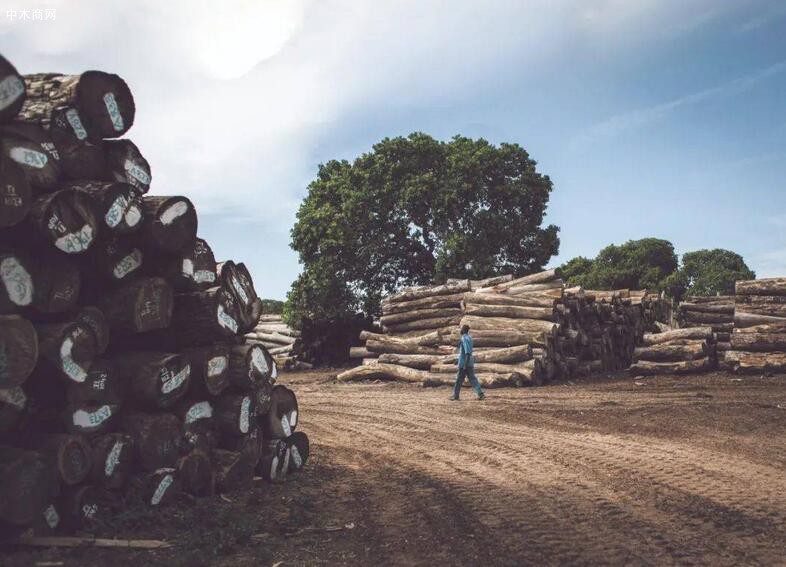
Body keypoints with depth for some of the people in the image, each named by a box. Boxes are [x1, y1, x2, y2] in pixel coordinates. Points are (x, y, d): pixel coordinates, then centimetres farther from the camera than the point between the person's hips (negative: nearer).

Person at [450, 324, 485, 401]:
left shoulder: (464, 338, -15)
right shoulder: (469, 338, 15)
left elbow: (467, 352, -23)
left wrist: (465, 364, -24)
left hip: (464, 362, -8)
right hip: (470, 362, 8)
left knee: (459, 379, 3)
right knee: (472, 378, 6)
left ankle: (455, 395, 11)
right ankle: (481, 393, -3)